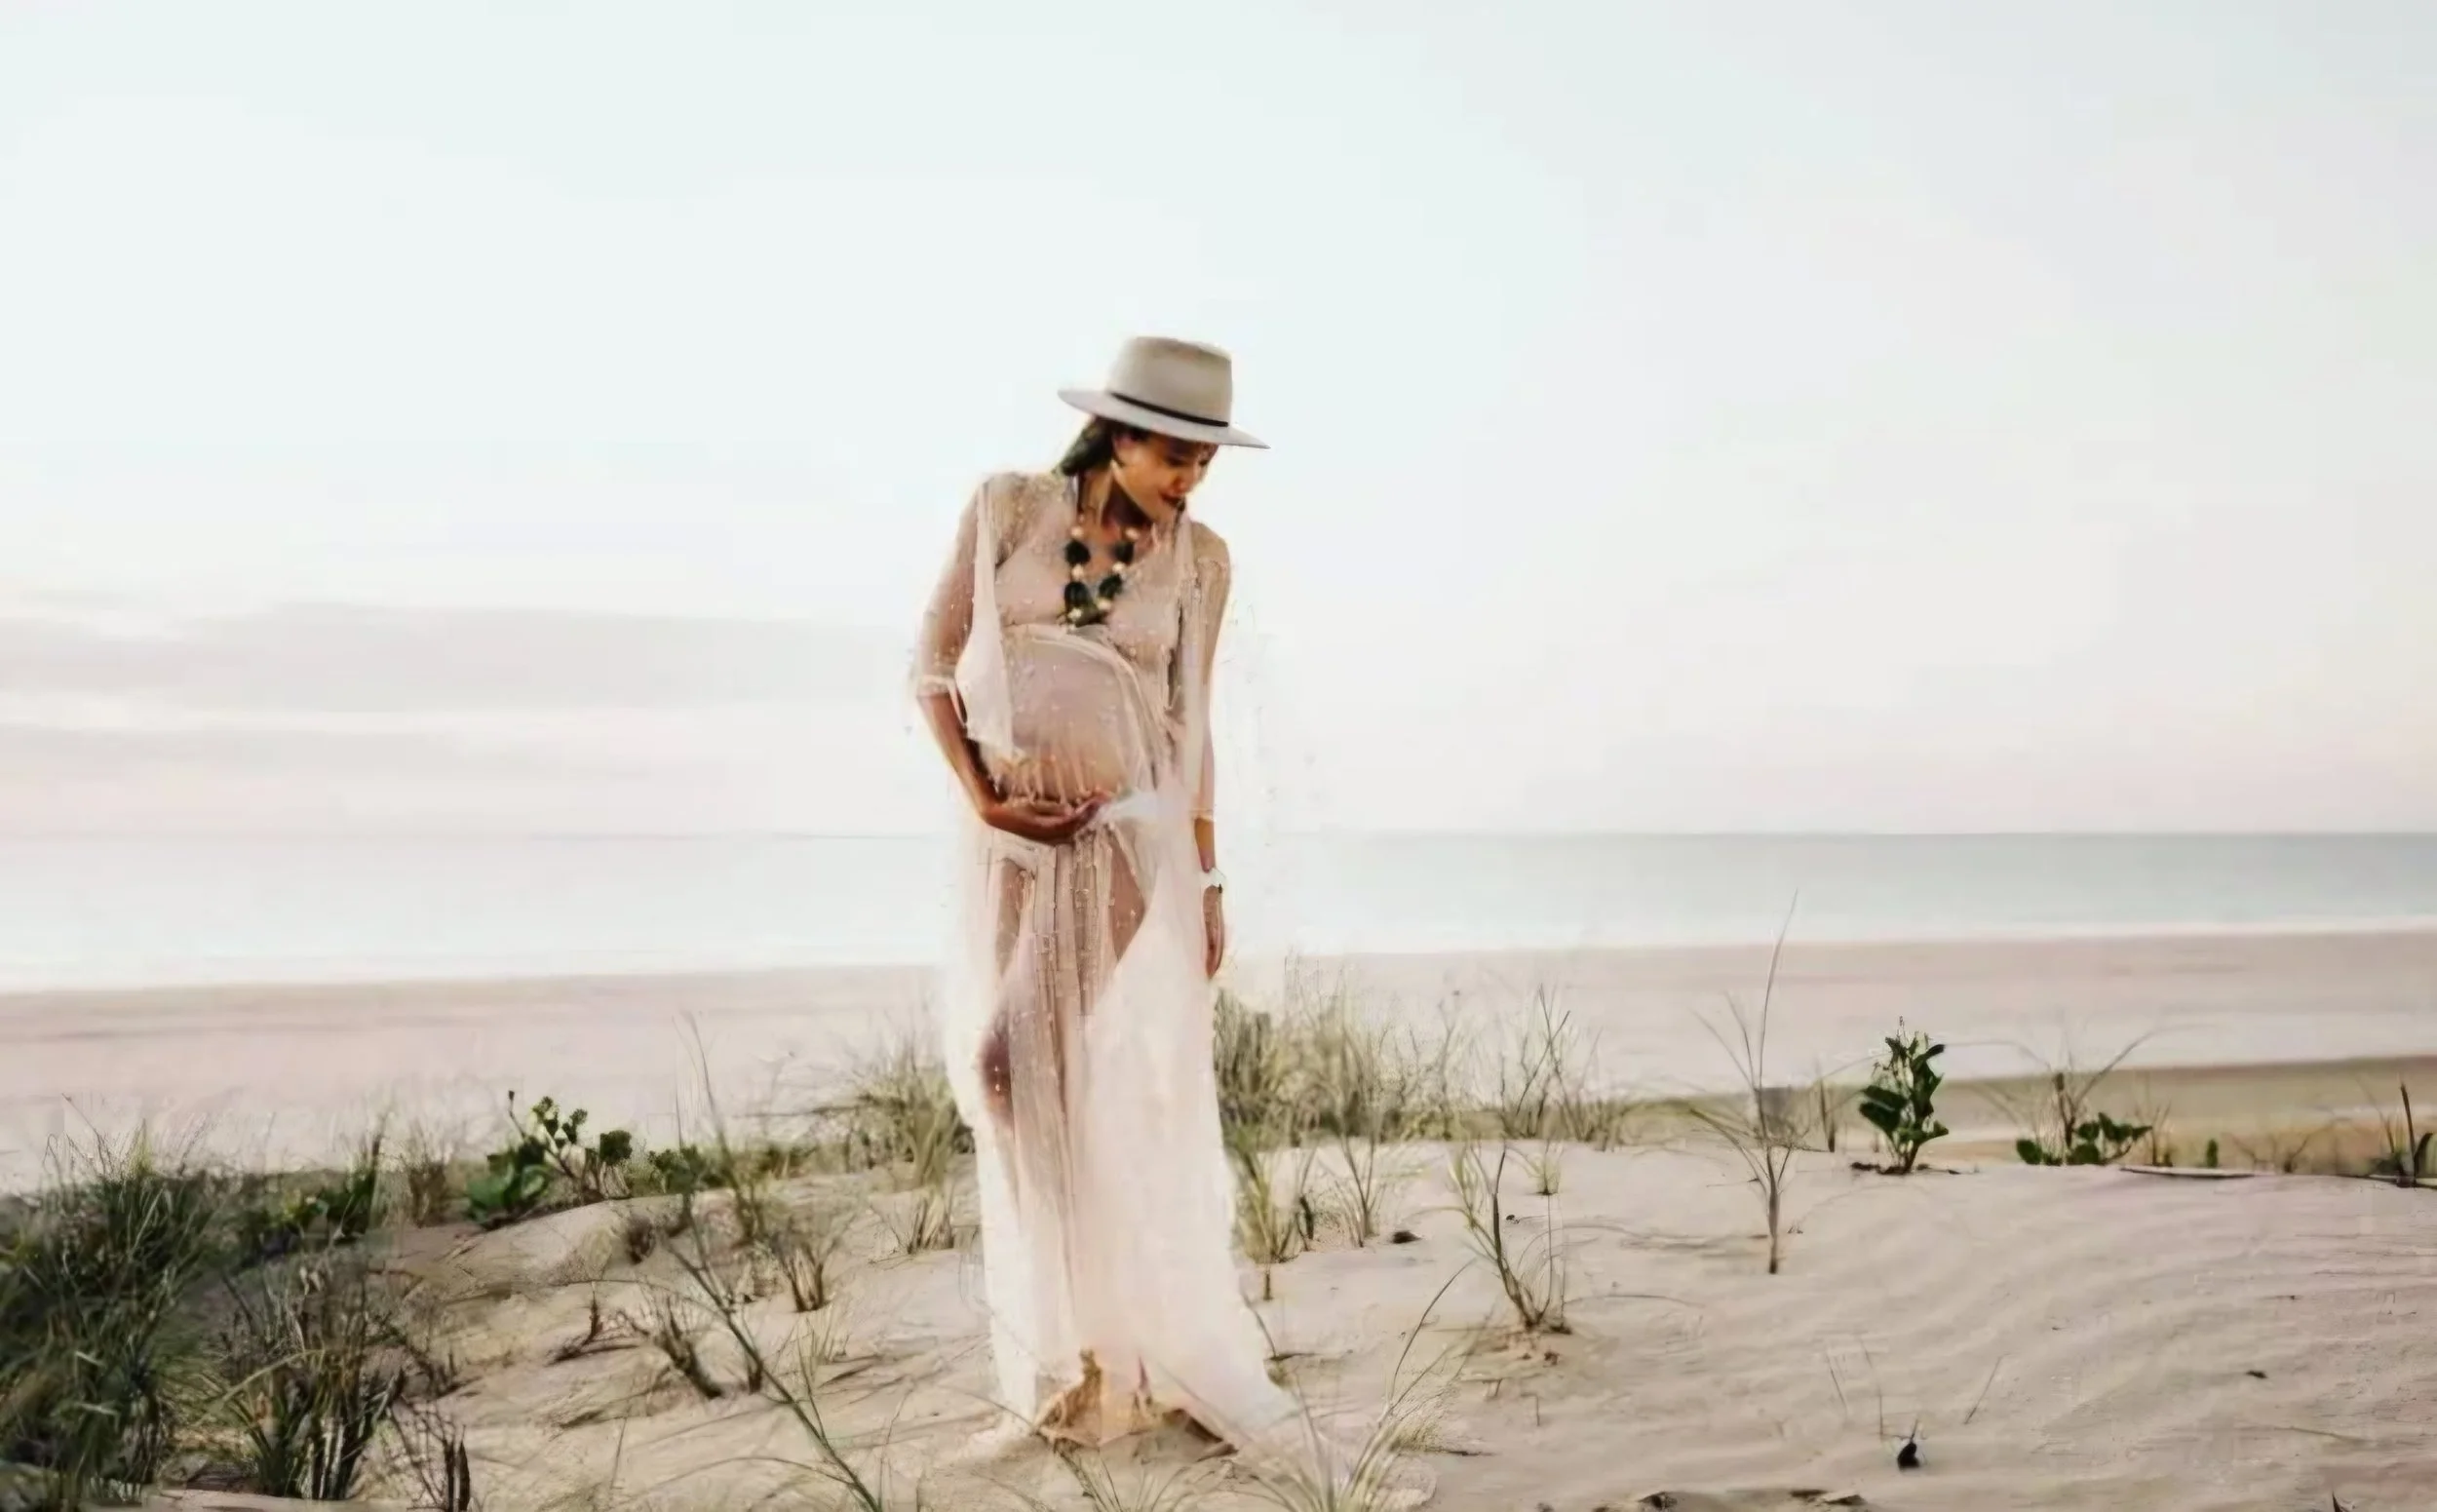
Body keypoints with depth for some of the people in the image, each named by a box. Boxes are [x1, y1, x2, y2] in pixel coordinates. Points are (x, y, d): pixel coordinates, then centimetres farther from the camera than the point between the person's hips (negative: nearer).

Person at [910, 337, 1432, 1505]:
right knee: (1029, 1099, 4)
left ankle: (1186, 1360, 3)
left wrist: (1208, 884, 5)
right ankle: (1060, 1370, 15)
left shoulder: (1198, 559, 0)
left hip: (1138, 847, -1)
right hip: (1015, 852, 1)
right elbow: (933, 667, 0)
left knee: (1147, 1103, -5)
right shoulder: (1006, 508, -3)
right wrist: (980, 800, -12)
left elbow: (1189, 727, 7)